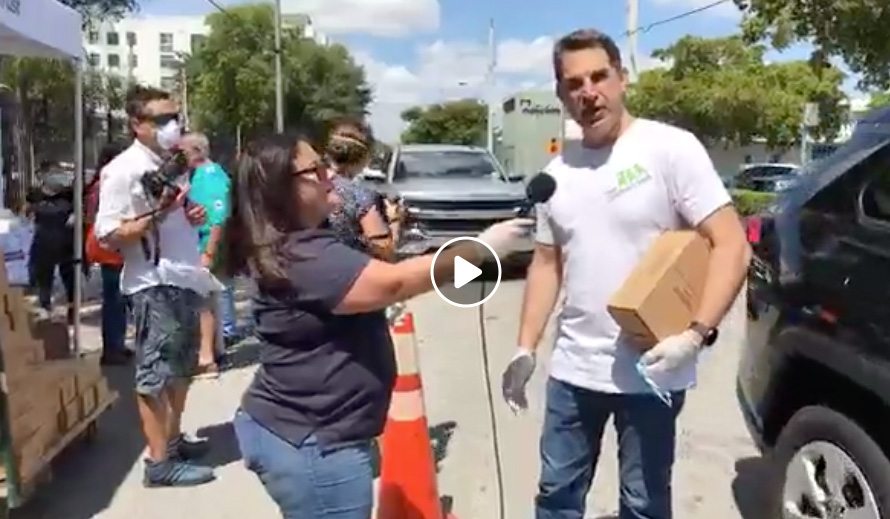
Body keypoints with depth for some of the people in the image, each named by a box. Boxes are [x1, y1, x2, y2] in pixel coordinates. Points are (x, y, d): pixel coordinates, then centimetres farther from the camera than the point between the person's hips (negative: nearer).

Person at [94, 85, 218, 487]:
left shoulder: (174, 164, 13)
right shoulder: (122, 170, -12)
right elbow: (108, 235, -16)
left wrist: (194, 216, 4)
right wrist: (156, 216, -26)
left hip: (185, 280, 9)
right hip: (154, 285, -9)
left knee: (181, 367, 18)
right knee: (156, 372, -2)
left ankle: (174, 440, 32)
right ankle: (159, 462, 7)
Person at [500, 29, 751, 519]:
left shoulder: (671, 148, -9)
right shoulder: (557, 171, 7)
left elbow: (731, 246, -12)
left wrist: (696, 333, -24)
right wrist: (525, 348, 7)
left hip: (652, 370, -4)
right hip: (573, 368, 5)